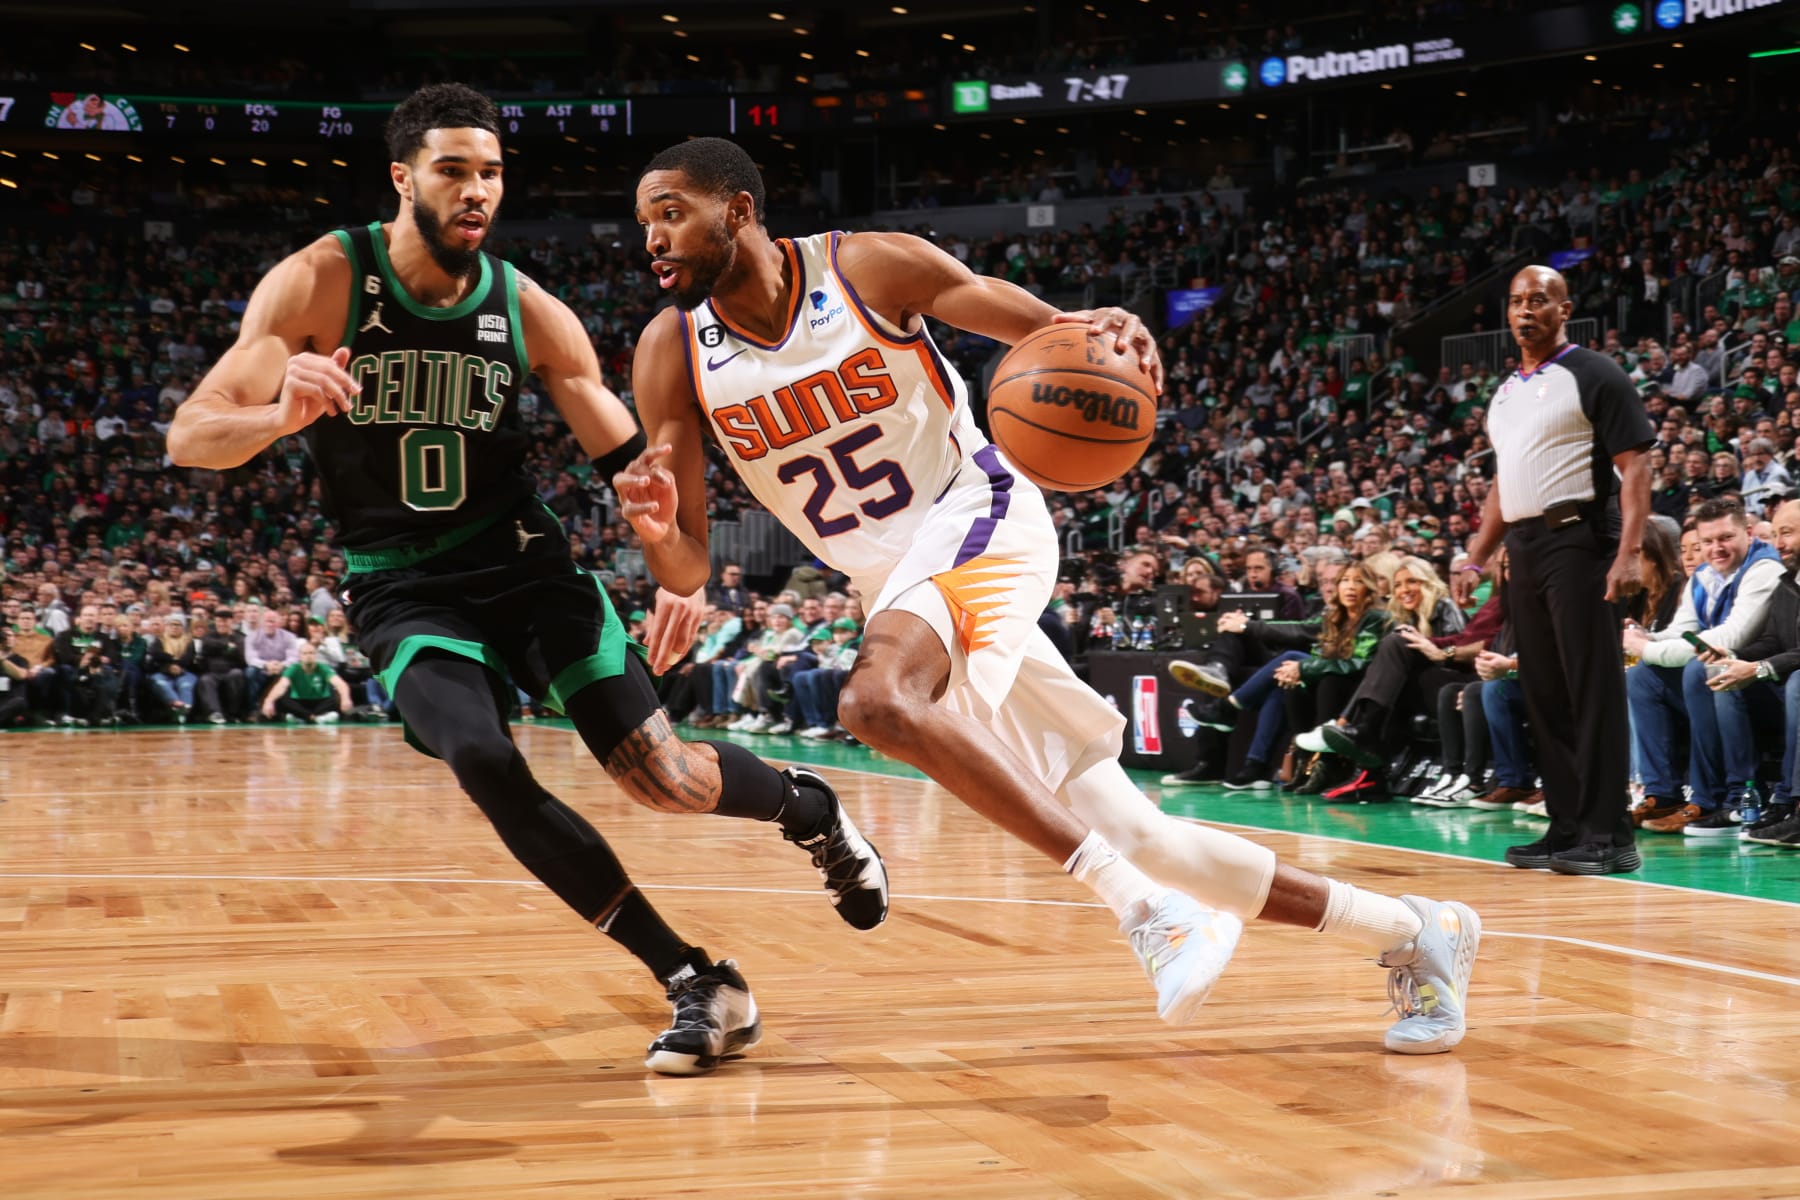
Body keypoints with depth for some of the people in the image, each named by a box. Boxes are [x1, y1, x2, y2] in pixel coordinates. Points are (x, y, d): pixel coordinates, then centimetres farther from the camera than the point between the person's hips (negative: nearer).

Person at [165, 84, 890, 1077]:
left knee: (661, 776, -11)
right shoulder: (321, 284, -13)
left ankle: (810, 810, 25)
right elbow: (189, 436, -18)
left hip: (522, 562, 1)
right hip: (403, 591, -1)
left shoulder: (530, 312, -6)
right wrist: (283, 414, -40)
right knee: (484, 765, -27)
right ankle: (699, 986, -15)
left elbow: (628, 459, 0)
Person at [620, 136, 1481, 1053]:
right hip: (899, 587, 5)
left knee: (876, 701, -36)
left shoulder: (870, 267, -9)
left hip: (980, 523, -5)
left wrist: (1102, 332, -28)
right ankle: (1413, 934, 16)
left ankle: (1141, 906, -27)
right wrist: (657, 528, -26)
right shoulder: (671, 355, -1)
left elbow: (1054, 336, -4)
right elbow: (687, 574, -2)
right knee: (1132, 837, 3)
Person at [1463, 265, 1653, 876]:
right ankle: (1567, 827, 14)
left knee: (1594, 690, -7)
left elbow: (1635, 467, -9)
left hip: (1578, 541, -8)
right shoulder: (1506, 391, 18)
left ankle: (1609, 836, -5)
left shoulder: (1594, 375, -4)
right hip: (1523, 549, 8)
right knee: (1542, 693, 8)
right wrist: (1476, 559, 18)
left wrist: (1628, 554, -19)